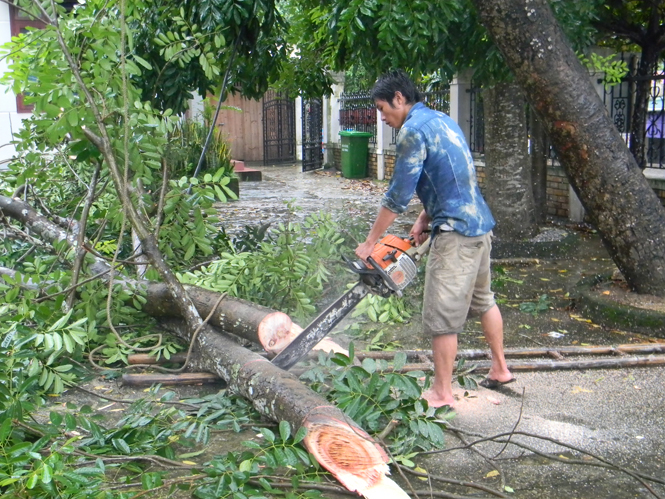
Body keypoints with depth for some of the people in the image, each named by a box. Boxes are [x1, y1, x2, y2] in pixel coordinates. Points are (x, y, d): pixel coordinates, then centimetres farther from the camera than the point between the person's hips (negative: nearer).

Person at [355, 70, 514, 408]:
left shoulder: (413, 130, -13)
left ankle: (442, 393, 6)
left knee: (442, 314, -3)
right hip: (481, 223, 10)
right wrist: (424, 220, 14)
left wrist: (369, 244, -8)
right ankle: (500, 369, 36)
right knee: (482, 299, 23)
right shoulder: (442, 120, 16)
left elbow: (398, 195, -14)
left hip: (456, 231, -10)